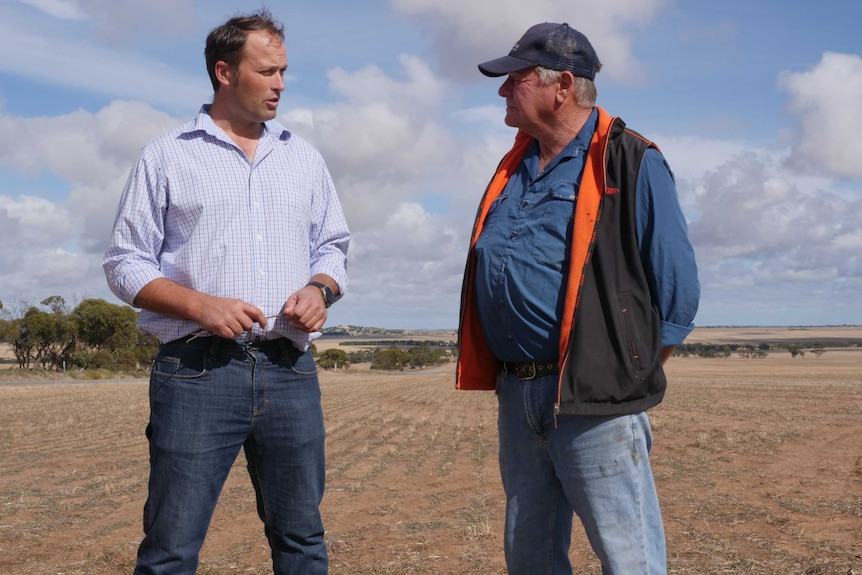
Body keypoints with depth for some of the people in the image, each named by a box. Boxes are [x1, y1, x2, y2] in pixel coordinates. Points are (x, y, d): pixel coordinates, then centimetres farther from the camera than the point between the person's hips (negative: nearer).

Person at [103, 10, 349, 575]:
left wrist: (320, 290, -2)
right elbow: (126, 263, 3)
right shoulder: (167, 157, 5)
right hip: (198, 368, -3)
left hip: (290, 370, 4)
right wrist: (200, 304, -13)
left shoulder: (304, 157, 16)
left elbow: (333, 247, 20)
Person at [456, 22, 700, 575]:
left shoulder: (630, 162, -6)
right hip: (517, 395, 7)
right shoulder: (515, 168, 15)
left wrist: (632, 373, -1)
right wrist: (514, 380, 15)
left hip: (594, 400, -7)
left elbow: (677, 286, -7)